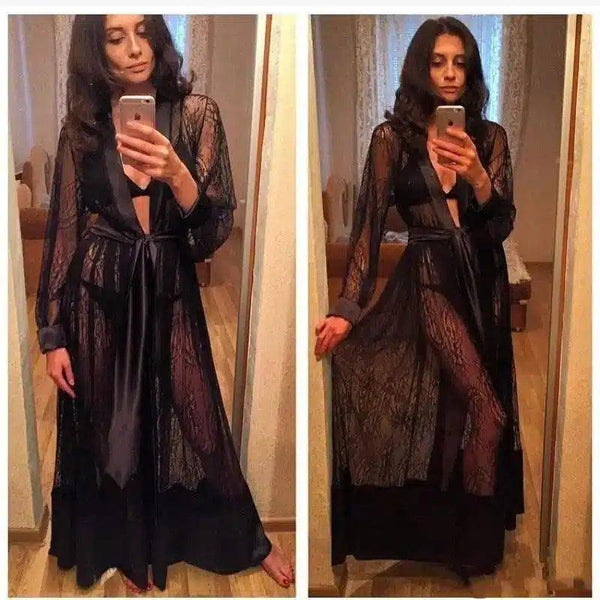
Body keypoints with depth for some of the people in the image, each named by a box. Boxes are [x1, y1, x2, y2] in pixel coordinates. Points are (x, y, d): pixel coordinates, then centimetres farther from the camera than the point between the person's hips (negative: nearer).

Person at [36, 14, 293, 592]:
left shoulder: (196, 113, -7)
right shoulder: (81, 126, -3)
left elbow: (217, 227, -11)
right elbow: (63, 230, 0)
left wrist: (175, 174, -31)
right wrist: (53, 332, -2)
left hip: (169, 294, -1)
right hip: (99, 298, 1)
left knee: (193, 422, 9)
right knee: (112, 432, 13)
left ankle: (248, 540, 33)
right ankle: (131, 550, 36)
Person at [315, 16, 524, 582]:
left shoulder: (489, 136, 5)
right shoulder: (393, 136, -3)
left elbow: (502, 224, -3)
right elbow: (369, 224, -6)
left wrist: (478, 179, -24)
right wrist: (347, 307, -13)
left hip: (484, 281, 4)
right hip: (430, 280, -4)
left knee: (463, 408, 11)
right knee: (485, 411, -12)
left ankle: (465, 531, 31)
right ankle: (477, 543, 7)